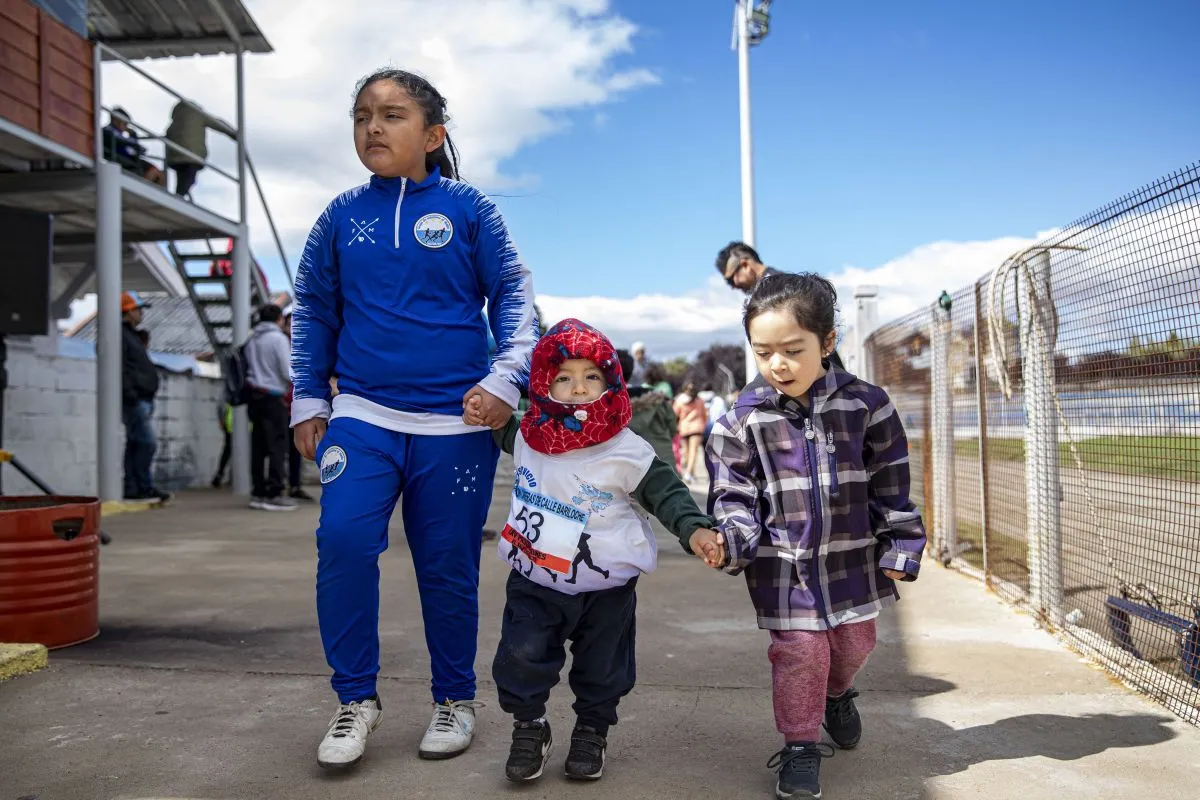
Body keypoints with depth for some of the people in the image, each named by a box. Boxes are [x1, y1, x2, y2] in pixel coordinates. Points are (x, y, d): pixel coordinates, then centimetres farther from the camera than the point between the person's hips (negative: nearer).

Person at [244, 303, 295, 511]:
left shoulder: (252, 339, 15)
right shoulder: (278, 338, -7)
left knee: (259, 445, 8)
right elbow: (287, 372, -12)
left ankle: (258, 493, 9)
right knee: (277, 446, -6)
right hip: (273, 397, -7)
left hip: (255, 395, 7)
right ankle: (274, 494, -11)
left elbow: (248, 369, 15)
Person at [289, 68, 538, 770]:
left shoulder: (468, 208, 0)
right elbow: (313, 310, 15)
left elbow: (514, 295, 3)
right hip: (362, 414, 2)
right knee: (344, 540, -16)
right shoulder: (342, 216, 7)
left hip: (456, 422, -2)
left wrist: (508, 376, -10)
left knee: (449, 566, 6)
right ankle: (357, 698, 5)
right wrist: (309, 401, 12)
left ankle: (456, 699, 27)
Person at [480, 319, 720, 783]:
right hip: (534, 579, 2)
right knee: (521, 657, -3)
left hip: (605, 588, -2)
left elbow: (666, 492, -8)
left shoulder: (627, 452, -16)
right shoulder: (527, 437, -4)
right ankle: (529, 728, 23)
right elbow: (501, 428, 20)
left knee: (601, 668, 13)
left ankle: (592, 732, 39)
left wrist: (695, 529, -23)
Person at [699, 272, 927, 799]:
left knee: (854, 641, 19)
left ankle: (837, 694, 52)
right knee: (799, 651, 0)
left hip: (854, 557, 3)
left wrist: (899, 549, -1)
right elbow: (735, 496, -6)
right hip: (784, 564, -2)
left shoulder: (865, 404, -7)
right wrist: (729, 541, -23)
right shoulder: (744, 419, -10)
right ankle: (800, 746, 22)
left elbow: (891, 486, -1)